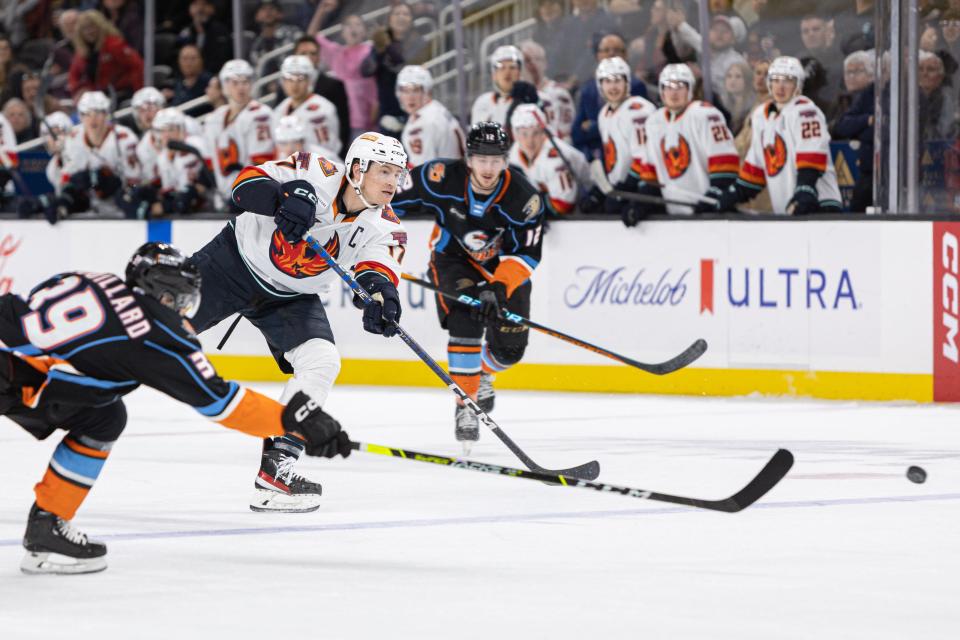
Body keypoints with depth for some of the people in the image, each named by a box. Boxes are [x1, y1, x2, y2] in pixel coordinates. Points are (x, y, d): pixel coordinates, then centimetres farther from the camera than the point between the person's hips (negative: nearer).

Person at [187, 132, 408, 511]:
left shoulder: (384, 227, -13)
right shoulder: (316, 175, -22)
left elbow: (378, 266, -30)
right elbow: (247, 182, -26)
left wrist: (380, 291, -53)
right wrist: (286, 196, -45)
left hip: (289, 297, 3)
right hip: (235, 261, -3)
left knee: (322, 362, -15)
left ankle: (277, 463, -10)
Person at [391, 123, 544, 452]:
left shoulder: (523, 197, -27)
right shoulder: (442, 178, -28)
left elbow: (527, 254, -23)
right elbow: (390, 197, -15)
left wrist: (498, 288, -36)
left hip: (503, 265, 1)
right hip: (453, 258, -1)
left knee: (509, 348, -2)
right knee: (465, 322, -27)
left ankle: (481, 373, 35)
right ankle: (466, 405, -15)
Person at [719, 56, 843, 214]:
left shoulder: (805, 111, -10)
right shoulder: (761, 116, 16)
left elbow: (812, 158, -20)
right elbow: (755, 165, 23)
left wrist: (804, 194, -29)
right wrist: (735, 195, 19)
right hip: (785, 212, 9)